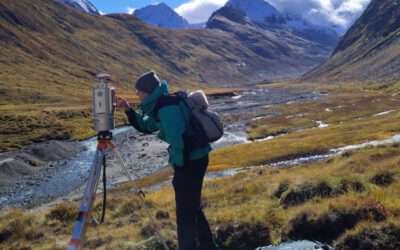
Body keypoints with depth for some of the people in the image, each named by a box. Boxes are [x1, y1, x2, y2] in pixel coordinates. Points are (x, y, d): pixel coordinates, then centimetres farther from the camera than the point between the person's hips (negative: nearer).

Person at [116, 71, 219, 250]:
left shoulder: (166, 106, -19)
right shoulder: (160, 105, 12)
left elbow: (178, 139, -24)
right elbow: (146, 127, 24)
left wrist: (179, 165, -15)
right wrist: (128, 110, 13)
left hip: (190, 161, -11)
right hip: (193, 158, 11)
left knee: (185, 212, 0)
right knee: (192, 207, 22)